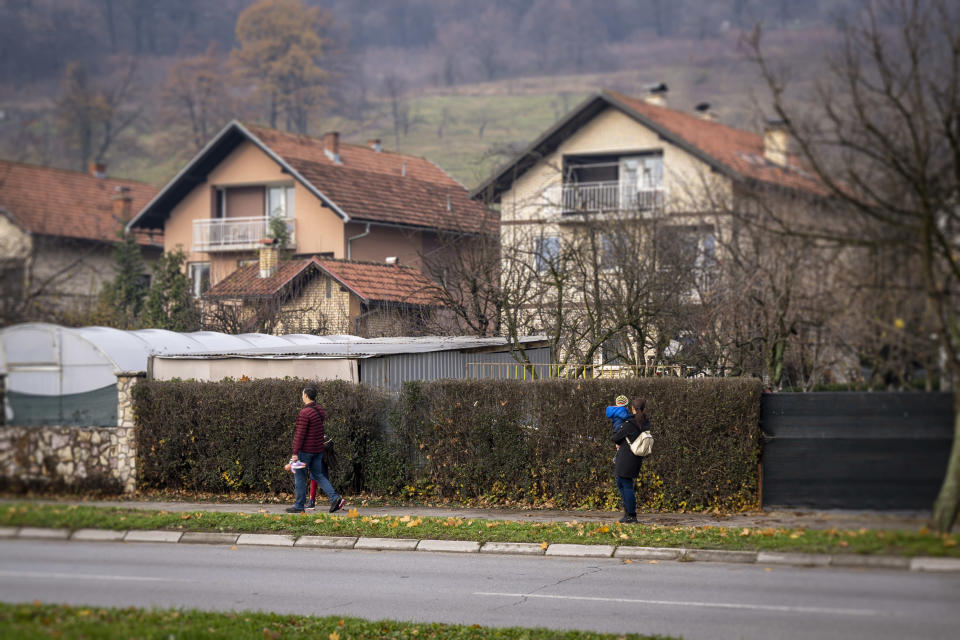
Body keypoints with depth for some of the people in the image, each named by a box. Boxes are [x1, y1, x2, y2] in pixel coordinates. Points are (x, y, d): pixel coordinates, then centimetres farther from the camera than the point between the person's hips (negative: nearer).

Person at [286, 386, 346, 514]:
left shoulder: (304, 413, -18)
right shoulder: (319, 410, 8)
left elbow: (300, 434, -20)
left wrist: (295, 453, -18)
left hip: (305, 450, -8)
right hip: (318, 449, 8)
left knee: (299, 476, 3)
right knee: (318, 475, 13)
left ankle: (299, 506, 7)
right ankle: (335, 498, -1)